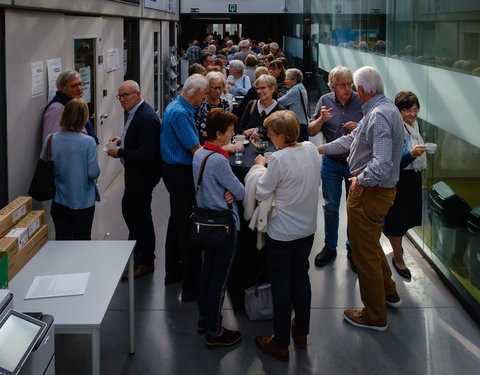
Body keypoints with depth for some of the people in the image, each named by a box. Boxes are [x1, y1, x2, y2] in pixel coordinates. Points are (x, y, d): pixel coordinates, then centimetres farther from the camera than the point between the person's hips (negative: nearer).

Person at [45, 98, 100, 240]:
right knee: (82, 240, 11)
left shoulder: (50, 140, -9)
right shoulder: (88, 142, -17)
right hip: (84, 201, -2)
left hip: (59, 202, 2)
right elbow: (94, 173, -16)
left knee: (62, 240, 14)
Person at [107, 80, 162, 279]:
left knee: (140, 216, 2)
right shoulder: (136, 112, 8)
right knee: (128, 210, 22)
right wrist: (123, 140, 7)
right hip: (134, 174, 11)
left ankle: (146, 262, 17)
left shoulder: (146, 117, -25)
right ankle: (135, 251, 40)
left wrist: (120, 153, -22)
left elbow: (146, 153, -29)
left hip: (142, 176, -11)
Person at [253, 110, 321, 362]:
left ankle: (281, 344, 15)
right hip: (307, 227, 6)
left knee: (281, 285, 5)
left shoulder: (279, 159, -24)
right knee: (301, 277, 20)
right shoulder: (311, 150, -4)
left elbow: (261, 193, -15)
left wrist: (261, 166, -1)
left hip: (282, 232, -6)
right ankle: (301, 333, 34)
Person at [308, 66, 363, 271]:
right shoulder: (325, 101, -1)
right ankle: (330, 247, 27)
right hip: (331, 162, 1)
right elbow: (311, 131, -1)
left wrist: (359, 128, -20)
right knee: (330, 206, 11)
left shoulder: (360, 101, -5)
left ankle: (353, 249, 23)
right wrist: (321, 119, -20)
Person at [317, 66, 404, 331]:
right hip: (381, 190, 10)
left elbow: (382, 165, -35)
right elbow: (353, 140, 20)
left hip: (369, 194, -10)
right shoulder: (384, 108, 9)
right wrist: (322, 149, 23)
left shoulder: (379, 115, -25)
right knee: (371, 245, 27)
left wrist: (360, 180, -18)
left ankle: (375, 316, 16)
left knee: (366, 254, 3)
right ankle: (388, 292, 43)